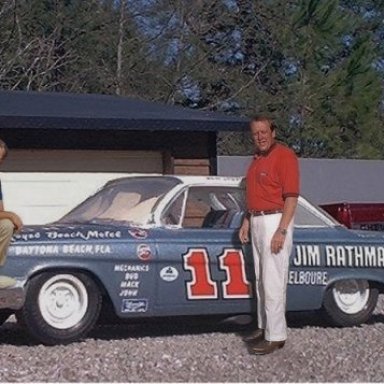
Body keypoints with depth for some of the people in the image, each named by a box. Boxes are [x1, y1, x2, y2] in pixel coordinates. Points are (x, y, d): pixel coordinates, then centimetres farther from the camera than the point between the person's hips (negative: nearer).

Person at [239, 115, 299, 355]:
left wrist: (281, 231, -22)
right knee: (261, 280, 14)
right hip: (257, 222, 9)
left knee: (273, 281, -8)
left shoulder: (284, 155, -12)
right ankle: (264, 327, 23)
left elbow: (291, 197, -17)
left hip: (276, 221, -9)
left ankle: (276, 336, -4)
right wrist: (247, 222, 16)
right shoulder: (257, 159, 14)